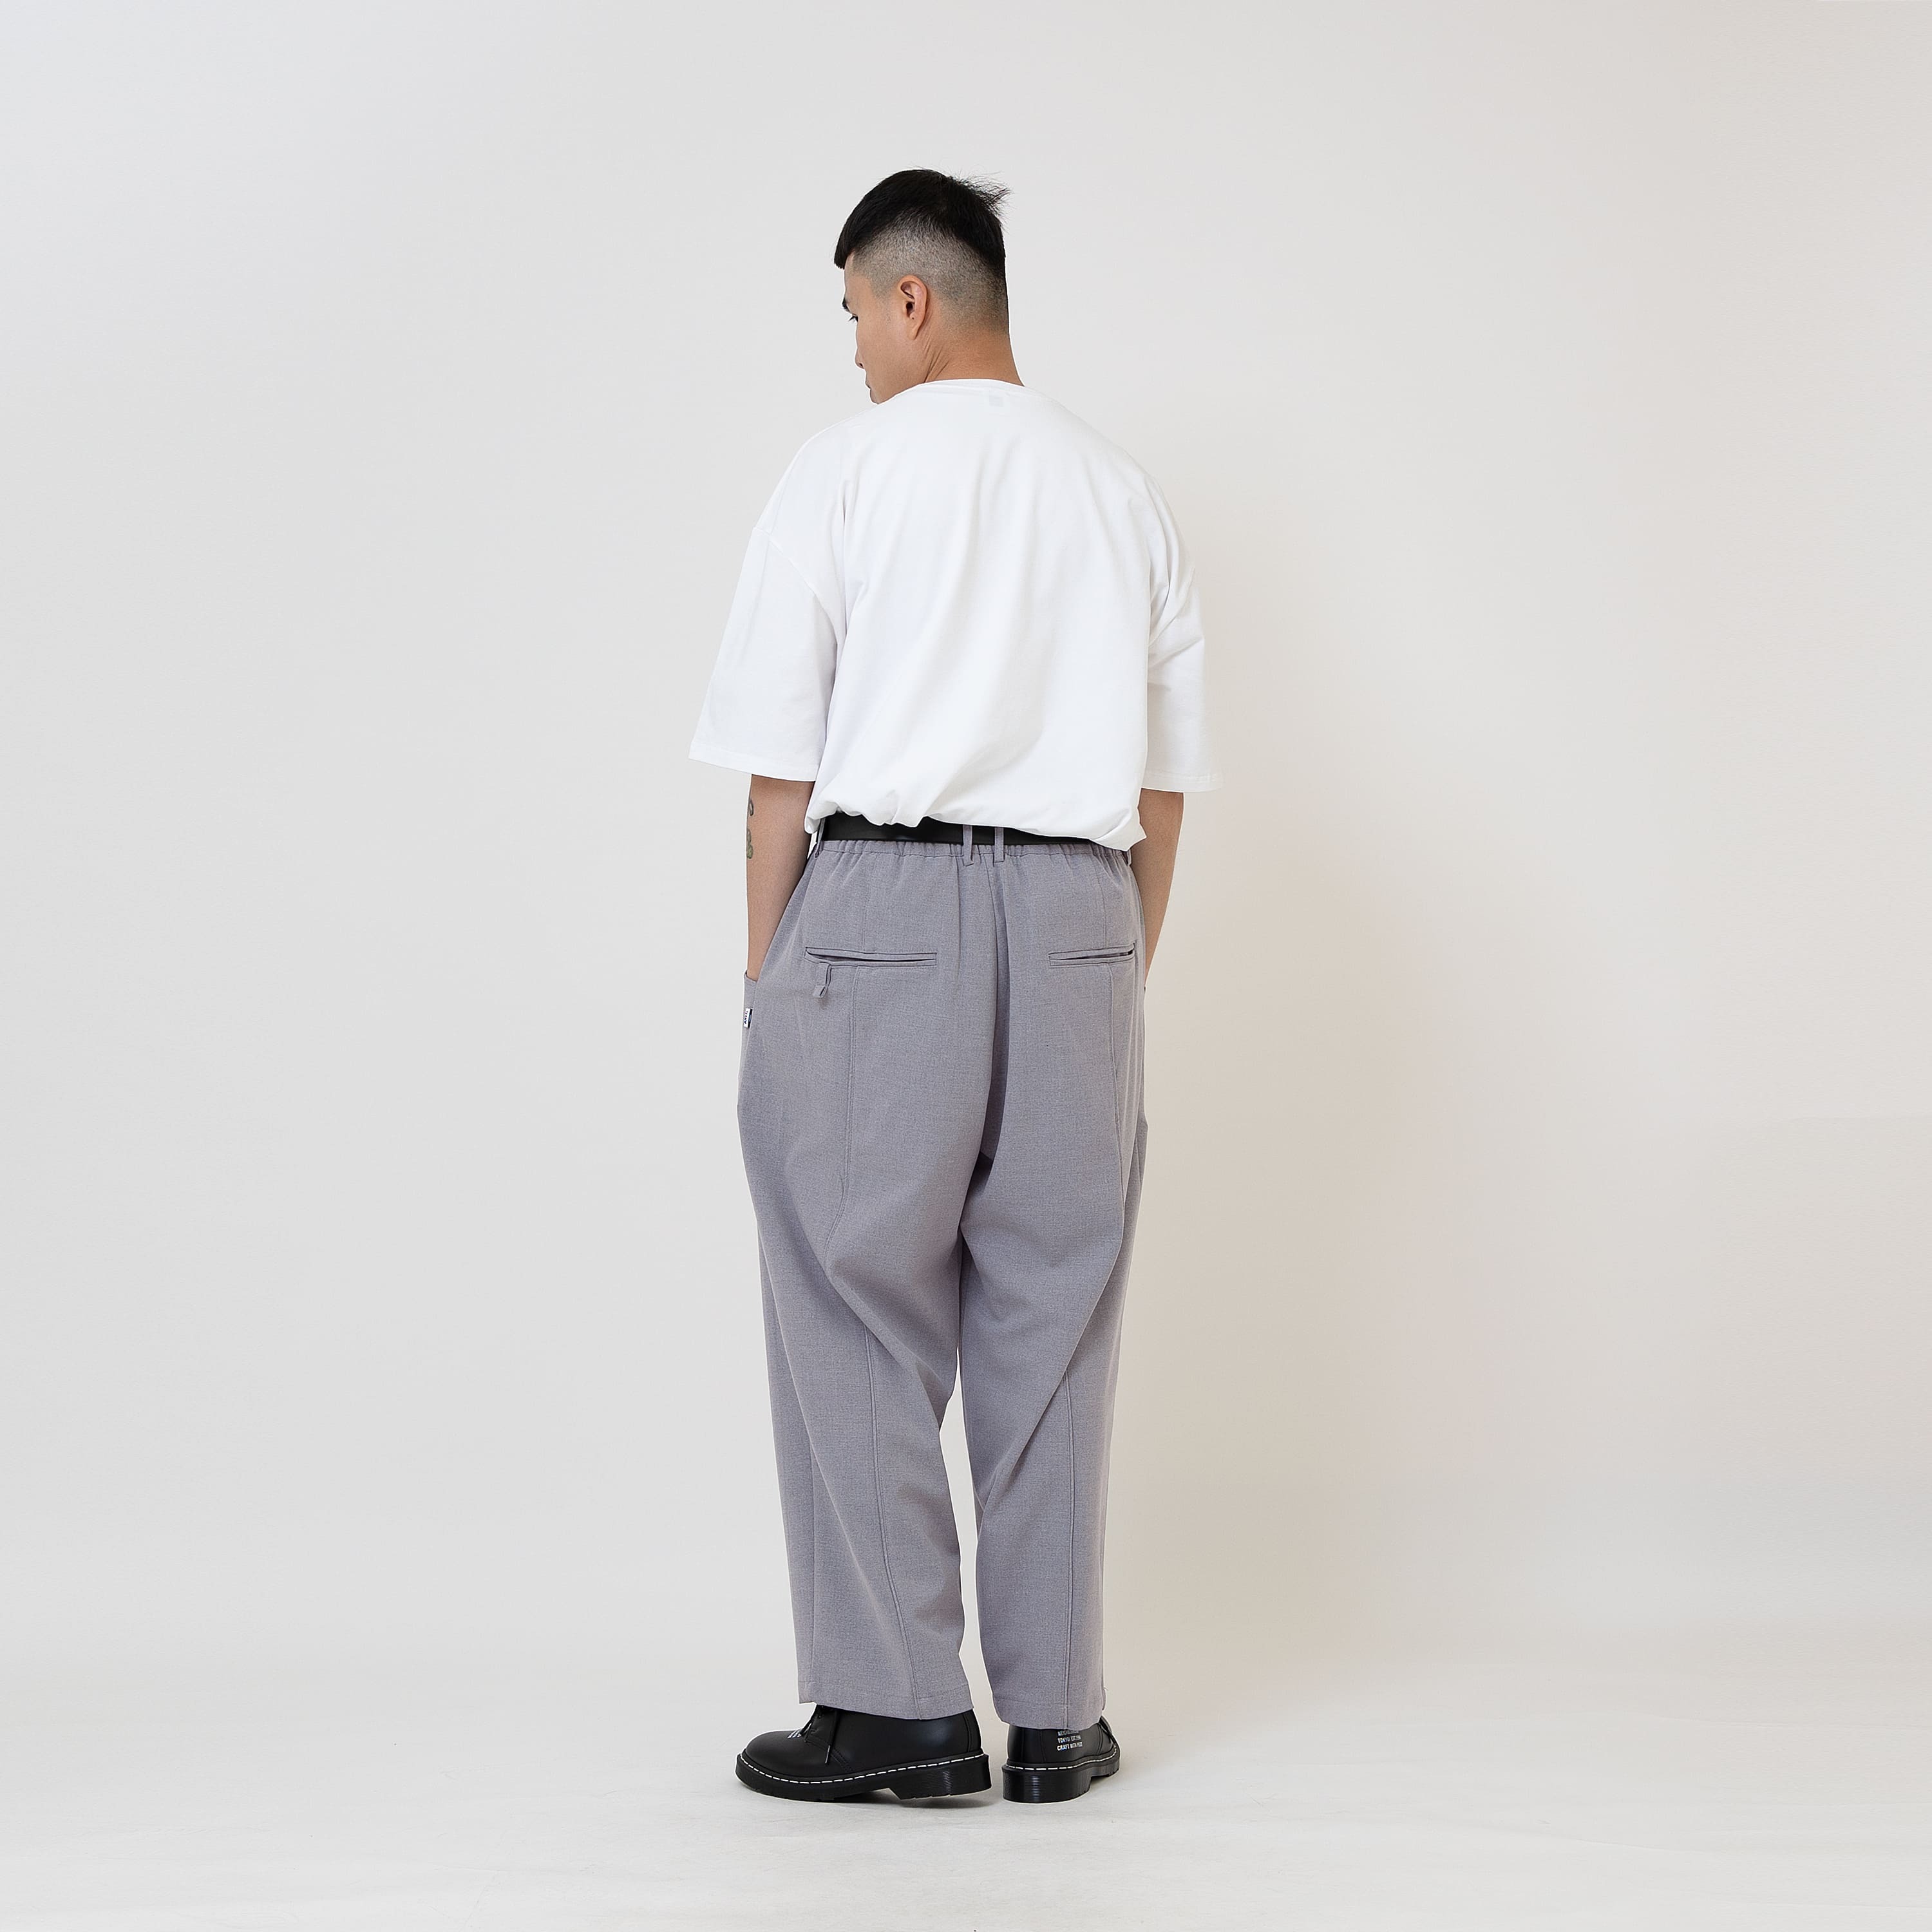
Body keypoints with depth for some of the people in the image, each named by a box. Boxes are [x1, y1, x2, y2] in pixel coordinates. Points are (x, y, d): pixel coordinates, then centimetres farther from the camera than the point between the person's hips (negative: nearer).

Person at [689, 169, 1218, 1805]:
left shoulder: (848, 471, 1)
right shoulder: (1123, 490, 13)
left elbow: (781, 762, -3)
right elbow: (1166, 777, 12)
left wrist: (770, 968, 4)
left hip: (879, 897, -4)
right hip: (1078, 916, 4)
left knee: (857, 1305, 4)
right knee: (1053, 1316, 8)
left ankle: (898, 1703, 6)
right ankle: (1056, 1714, 13)